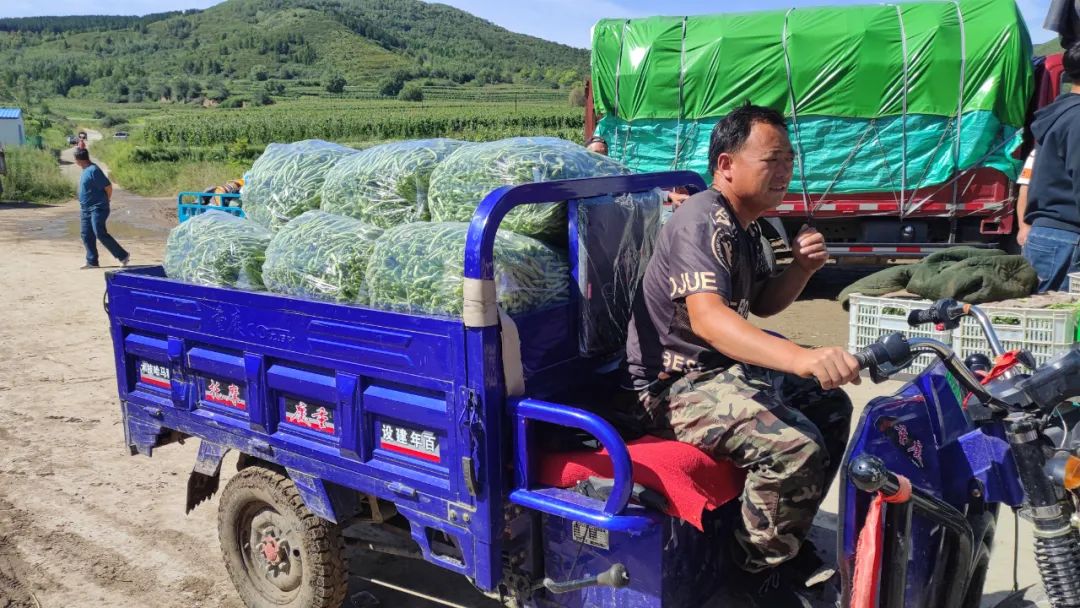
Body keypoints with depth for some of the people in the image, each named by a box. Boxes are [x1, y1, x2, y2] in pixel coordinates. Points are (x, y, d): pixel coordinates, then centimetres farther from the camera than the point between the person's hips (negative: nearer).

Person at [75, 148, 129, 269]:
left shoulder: (93, 170, -17)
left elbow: (108, 186, -17)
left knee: (100, 234, -15)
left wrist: (106, 200, -3)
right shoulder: (86, 169, 12)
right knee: (86, 235, 7)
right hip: (86, 209, 10)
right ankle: (92, 261, 14)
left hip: (97, 208, -10)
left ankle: (123, 256, -8)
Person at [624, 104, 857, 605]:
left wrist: (803, 268, -2)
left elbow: (762, 303, 20)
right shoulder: (703, 222, -22)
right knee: (795, 448, -27)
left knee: (832, 409, 19)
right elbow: (706, 318, -39)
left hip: (724, 368, 11)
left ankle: (786, 541, 30)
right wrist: (805, 358, -52)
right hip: (677, 386, -11)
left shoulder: (743, 224, 11)